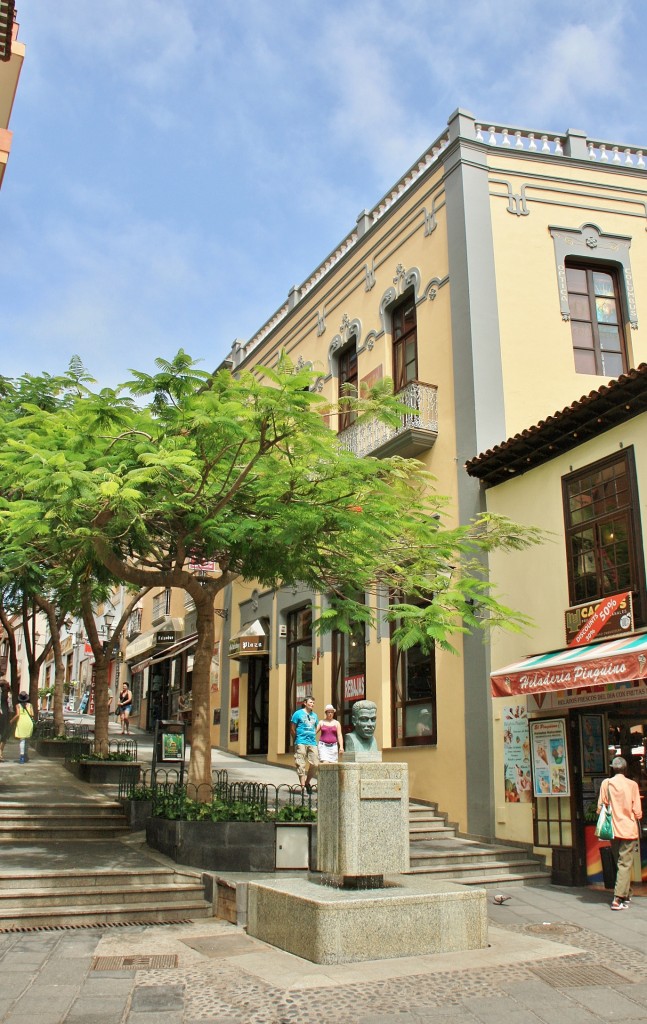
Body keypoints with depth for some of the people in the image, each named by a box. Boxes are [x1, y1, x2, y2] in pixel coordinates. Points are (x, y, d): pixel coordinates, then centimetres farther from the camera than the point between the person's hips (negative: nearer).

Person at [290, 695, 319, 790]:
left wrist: (312, 738, 15)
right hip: (301, 742, -5)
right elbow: (292, 729, 1)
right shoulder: (298, 713, 0)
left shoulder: (314, 715, 17)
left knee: (315, 764, 1)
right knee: (301, 765, -6)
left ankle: (308, 782, 21)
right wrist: (296, 740, 6)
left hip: (312, 743, 5)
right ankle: (302, 786, -4)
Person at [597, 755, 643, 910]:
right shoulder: (632, 784, -7)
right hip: (628, 830, -3)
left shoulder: (606, 783, -2)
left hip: (613, 831, 3)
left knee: (619, 863, 17)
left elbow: (600, 808, -2)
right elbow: (638, 812, -7)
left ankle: (626, 894, 26)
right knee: (625, 864, -3)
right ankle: (618, 899, -12)